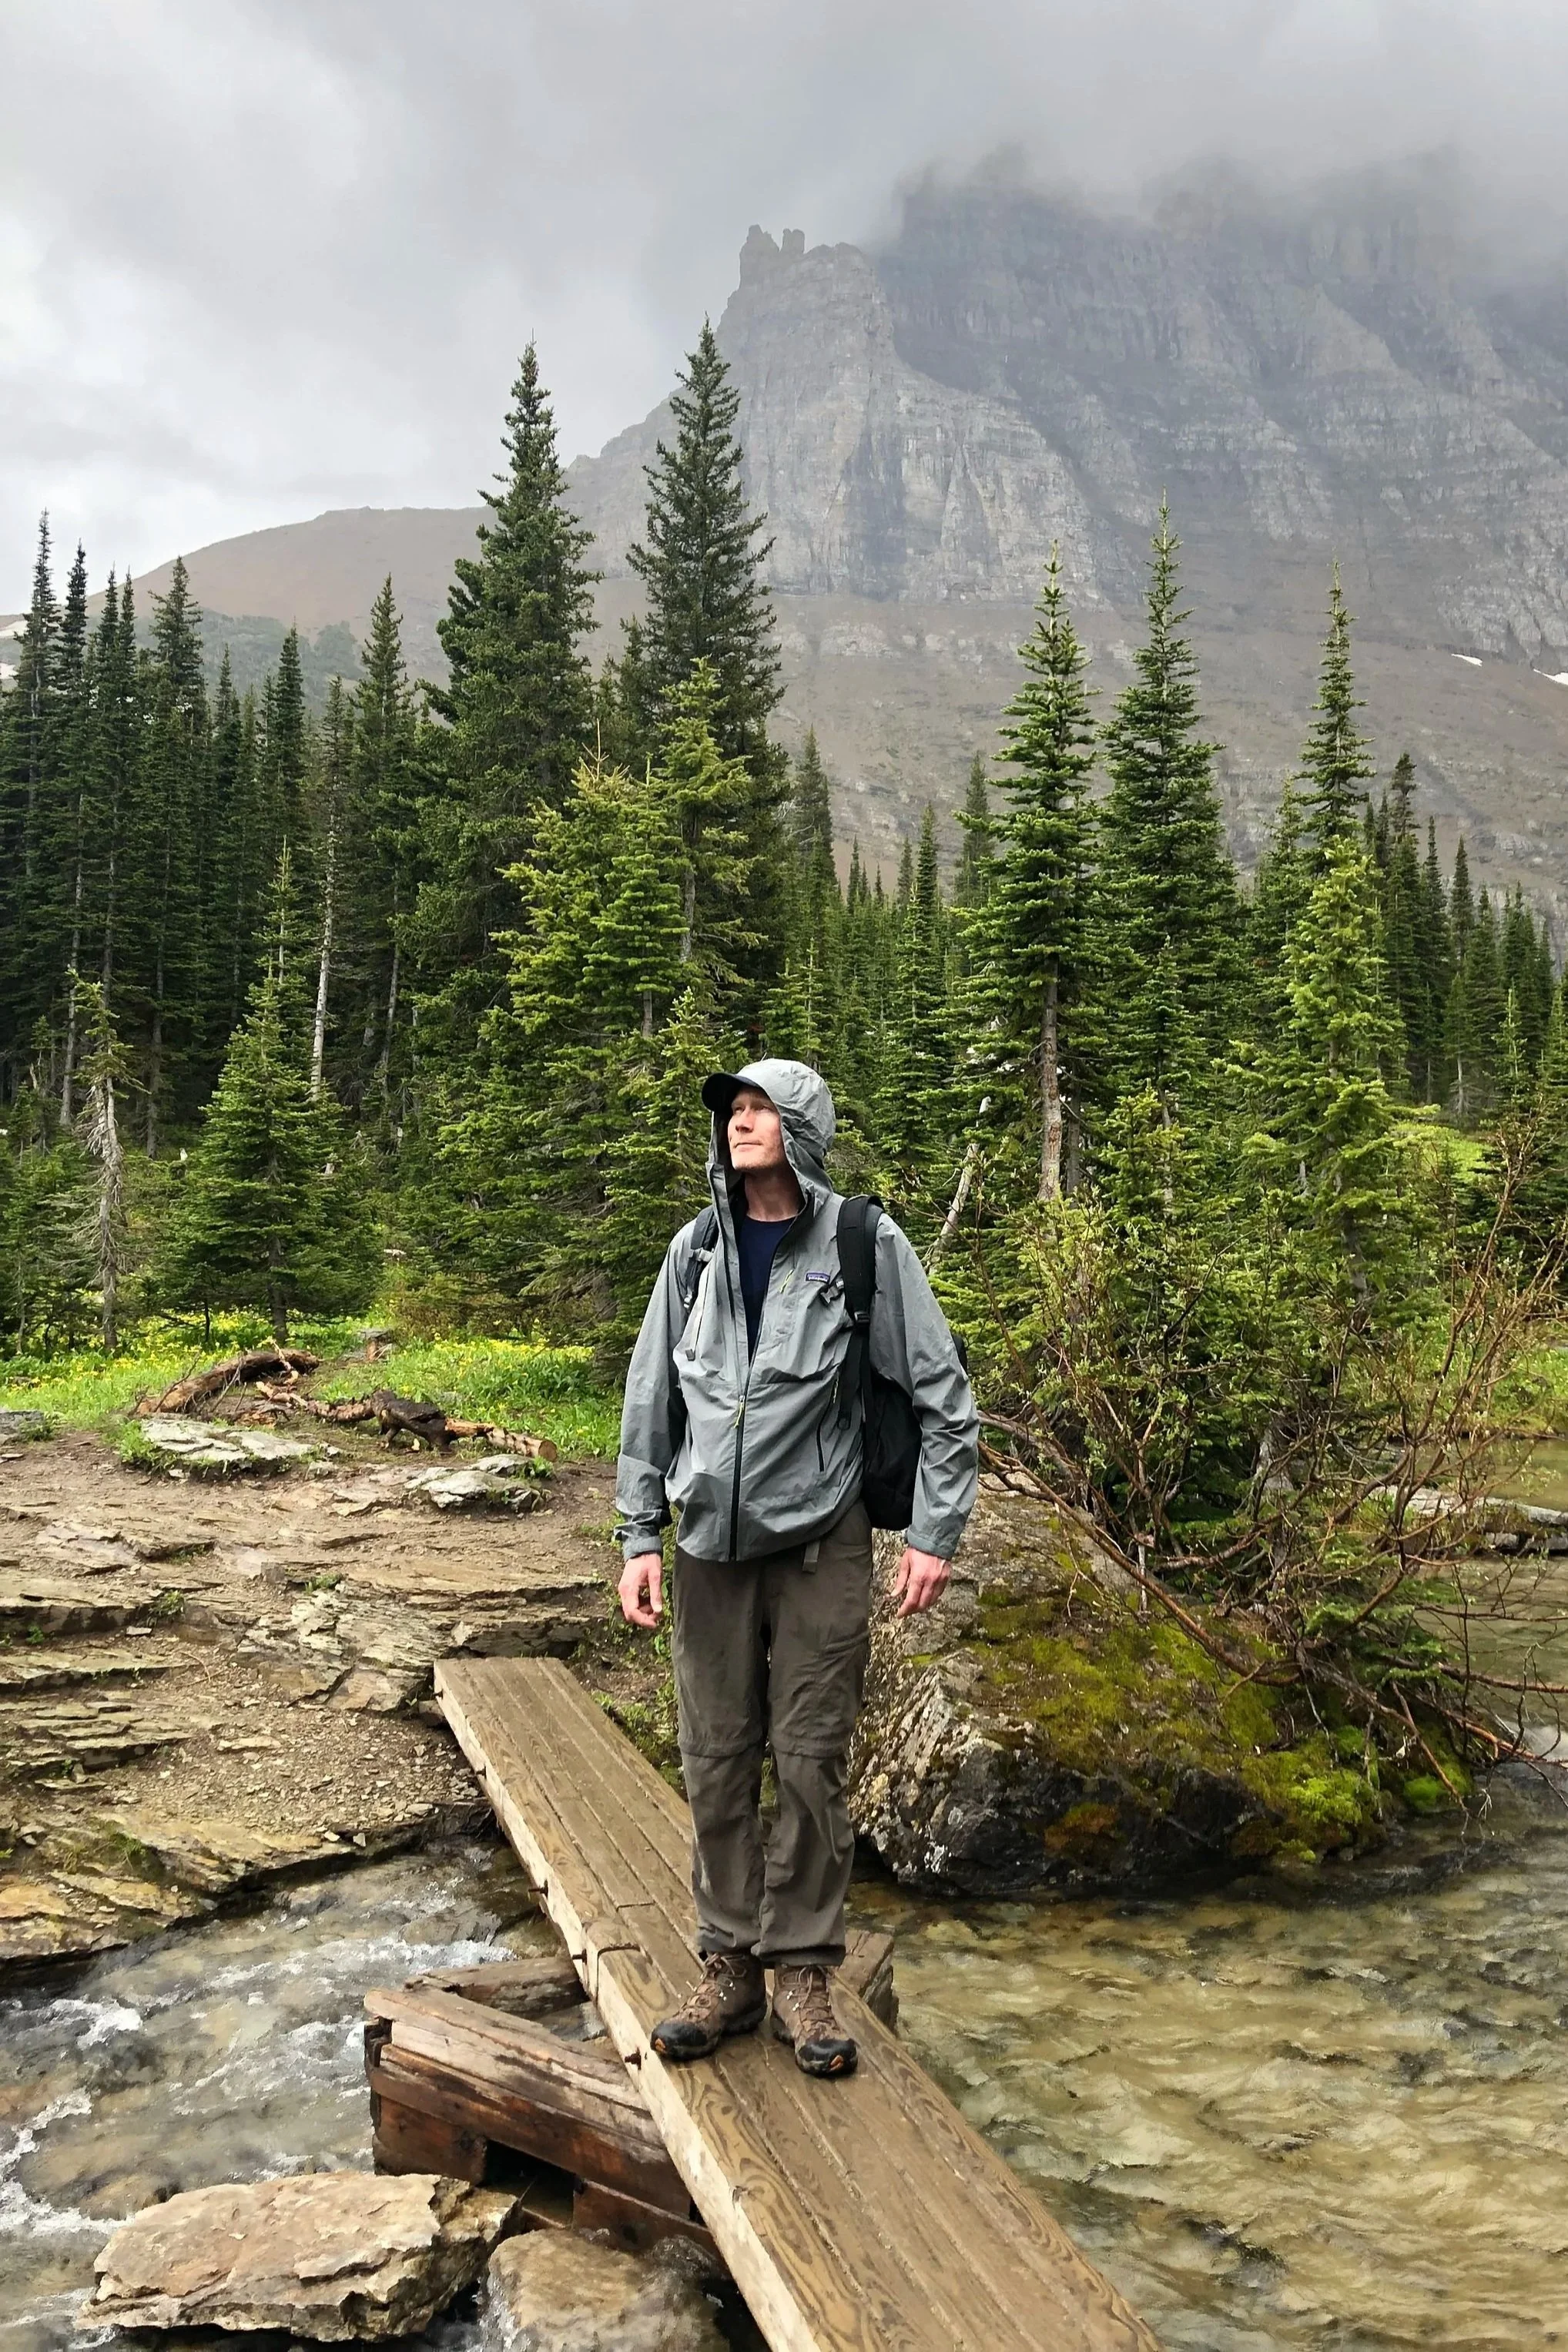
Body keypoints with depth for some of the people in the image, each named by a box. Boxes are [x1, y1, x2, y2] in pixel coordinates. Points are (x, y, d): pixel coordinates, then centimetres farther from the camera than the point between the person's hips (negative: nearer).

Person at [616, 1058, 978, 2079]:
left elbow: (945, 1397, -2)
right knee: (717, 1765, 9)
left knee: (812, 1766, 2)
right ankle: (731, 1967, 23)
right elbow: (650, 1401, 11)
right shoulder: (697, 1250, 6)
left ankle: (804, 1973, 19)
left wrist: (935, 1535, -6)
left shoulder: (864, 1246, -5)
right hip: (711, 1549, 3)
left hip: (821, 1547, -3)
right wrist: (642, 1537, 7)